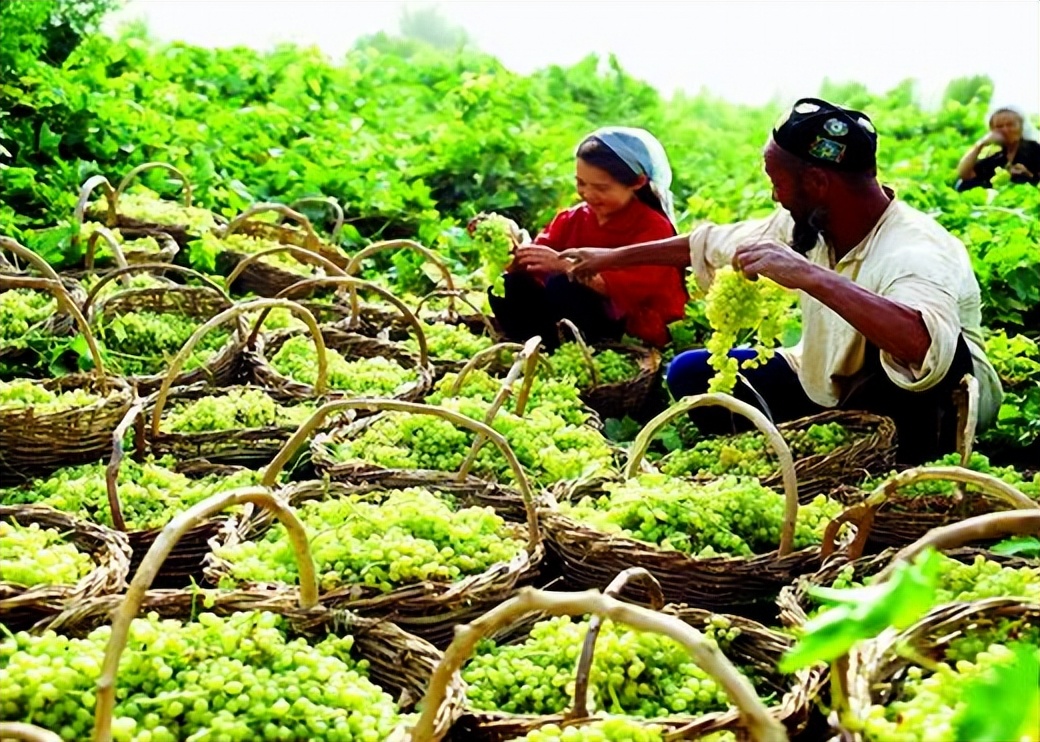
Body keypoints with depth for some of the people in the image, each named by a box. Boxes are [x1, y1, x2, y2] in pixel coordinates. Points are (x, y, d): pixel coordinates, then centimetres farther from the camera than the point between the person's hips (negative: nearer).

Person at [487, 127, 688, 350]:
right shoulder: (573, 219, 6)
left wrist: (565, 265, -39)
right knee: (509, 287, -13)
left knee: (562, 287, -31)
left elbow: (629, 288, -29)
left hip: (635, 329, -6)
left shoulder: (654, 227, -12)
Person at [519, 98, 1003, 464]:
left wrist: (808, 275, -52)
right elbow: (715, 243, 8)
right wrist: (614, 258, 17)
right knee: (691, 373, -2)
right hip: (826, 390, 7)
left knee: (915, 350, -40)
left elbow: (926, 344, -55)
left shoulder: (915, 253, -32)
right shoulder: (808, 227, -9)